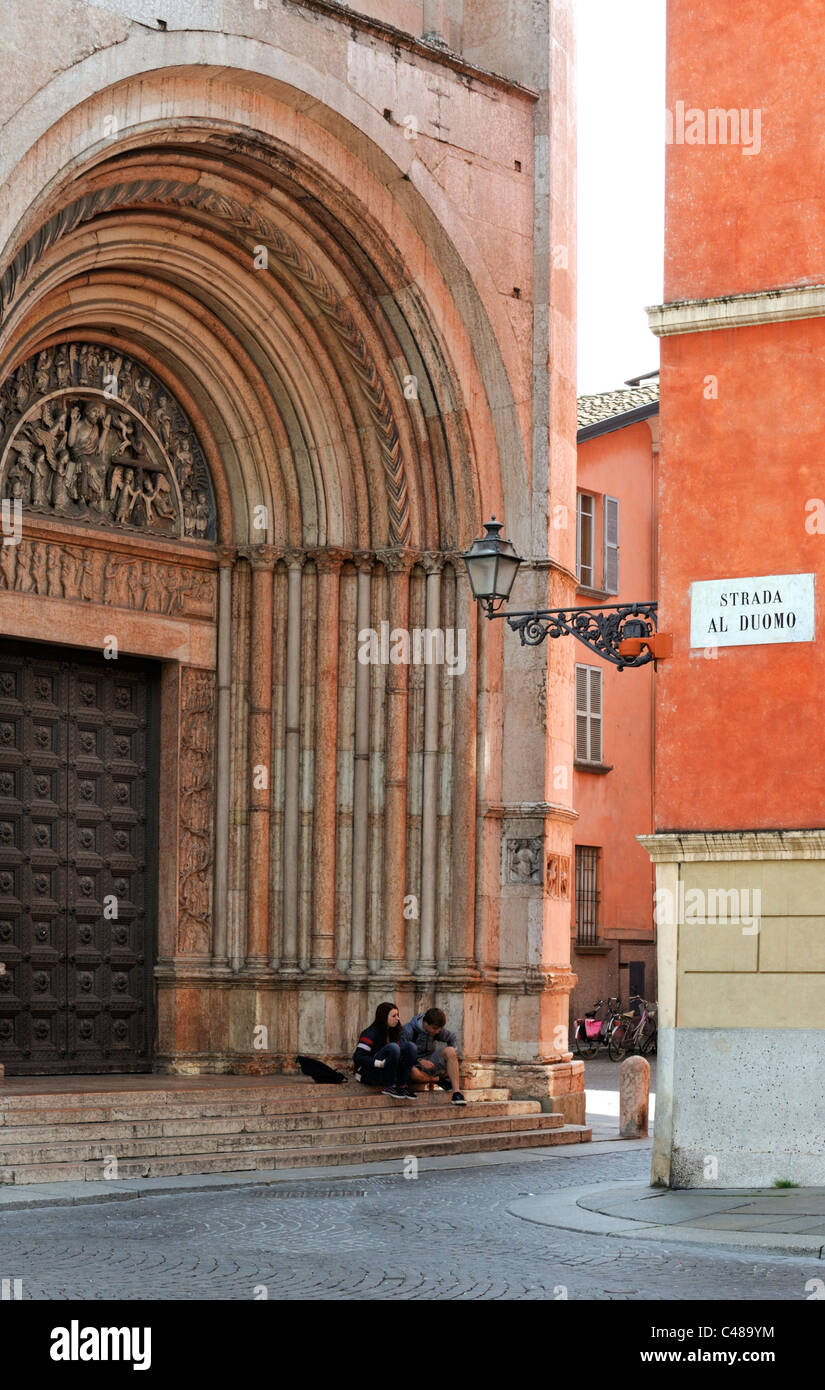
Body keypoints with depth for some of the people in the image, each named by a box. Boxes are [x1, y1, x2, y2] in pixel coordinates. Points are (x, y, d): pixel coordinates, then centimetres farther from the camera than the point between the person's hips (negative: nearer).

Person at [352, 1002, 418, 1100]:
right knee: (392, 1047, -30)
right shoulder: (370, 1034, -14)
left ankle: (402, 1085, -12)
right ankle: (388, 1087, -21)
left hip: (386, 1072, 7)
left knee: (410, 1046, -8)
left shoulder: (393, 1033, 10)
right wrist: (379, 1063, -30)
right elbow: (358, 1058, -20)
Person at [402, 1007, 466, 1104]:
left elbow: (451, 1038, 17)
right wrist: (420, 1061, -28)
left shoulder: (437, 1030, -2)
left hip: (429, 1061, 4)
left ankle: (456, 1092, -26)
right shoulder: (408, 1030, -17)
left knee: (450, 1051, -22)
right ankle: (439, 1080, -13)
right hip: (415, 1065, -4)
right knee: (414, 1072, -41)